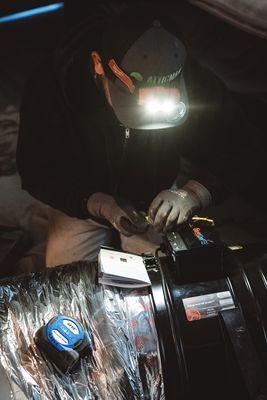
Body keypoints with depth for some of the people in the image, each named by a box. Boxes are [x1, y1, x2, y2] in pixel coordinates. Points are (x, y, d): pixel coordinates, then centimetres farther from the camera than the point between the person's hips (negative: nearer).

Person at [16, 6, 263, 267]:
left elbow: (231, 149, -15)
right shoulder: (51, 85, -28)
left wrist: (193, 192, -35)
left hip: (157, 196, 1)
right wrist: (98, 203, -33)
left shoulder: (194, 81, -25)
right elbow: (36, 171, -19)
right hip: (81, 202, 0)